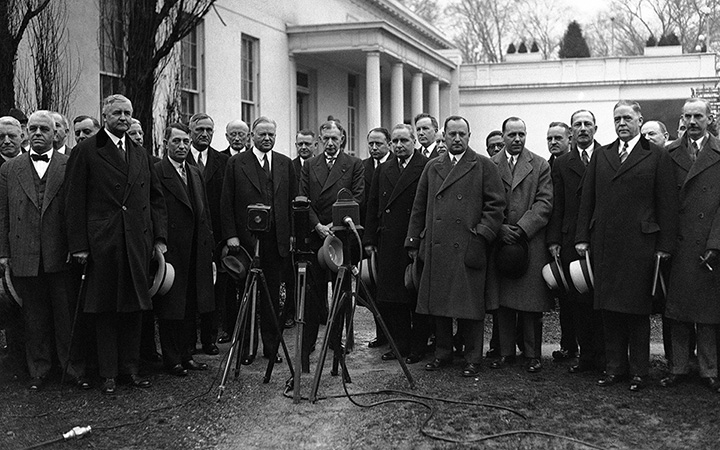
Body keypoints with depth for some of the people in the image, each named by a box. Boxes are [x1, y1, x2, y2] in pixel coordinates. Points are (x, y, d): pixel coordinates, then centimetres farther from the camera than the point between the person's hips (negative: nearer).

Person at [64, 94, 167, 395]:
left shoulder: (141, 155, 16)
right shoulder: (86, 152, 1)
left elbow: (156, 199, 16)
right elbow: (75, 201, -3)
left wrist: (160, 237, 7)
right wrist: (79, 244, -10)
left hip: (138, 243, 4)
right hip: (102, 242, -4)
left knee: (134, 306, 8)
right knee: (105, 308, 3)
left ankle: (131, 367, 19)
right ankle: (108, 373, 12)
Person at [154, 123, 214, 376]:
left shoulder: (195, 173, 16)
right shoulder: (156, 172, -7)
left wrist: (209, 246, 13)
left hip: (195, 252, 7)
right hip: (170, 251, -7)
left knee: (191, 308, 12)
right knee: (171, 308, 1)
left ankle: (185, 355, 22)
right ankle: (172, 360, 11)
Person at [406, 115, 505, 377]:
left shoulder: (484, 166, 5)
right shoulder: (432, 167, 16)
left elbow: (496, 205, 0)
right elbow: (419, 208, 17)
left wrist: (481, 235, -10)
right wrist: (414, 242, 12)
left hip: (468, 248, -4)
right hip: (435, 249, 4)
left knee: (469, 305, -1)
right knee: (437, 304, 8)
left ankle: (472, 359, 9)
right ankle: (442, 353, 21)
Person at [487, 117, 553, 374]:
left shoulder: (540, 166, 6)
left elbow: (544, 203, -2)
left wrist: (521, 228, -12)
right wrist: (500, 228, -10)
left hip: (531, 242, -1)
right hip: (500, 241, 1)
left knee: (531, 302, 1)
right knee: (502, 302, 5)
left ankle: (532, 354, 10)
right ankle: (506, 351, 14)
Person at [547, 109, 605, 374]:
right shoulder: (561, 165, 11)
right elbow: (556, 206, 8)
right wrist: (553, 240, 1)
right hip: (572, 242, 2)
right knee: (577, 301, 5)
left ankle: (603, 356, 10)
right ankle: (586, 355, 15)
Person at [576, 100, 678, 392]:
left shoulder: (657, 157, 3)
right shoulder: (600, 155, 13)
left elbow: (667, 204, 0)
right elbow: (587, 199, 11)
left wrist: (665, 244, -5)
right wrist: (582, 237, 5)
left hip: (639, 245, -3)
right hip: (604, 245, 3)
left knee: (637, 310, 3)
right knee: (609, 309, 7)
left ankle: (639, 371, 14)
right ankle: (615, 367, 17)